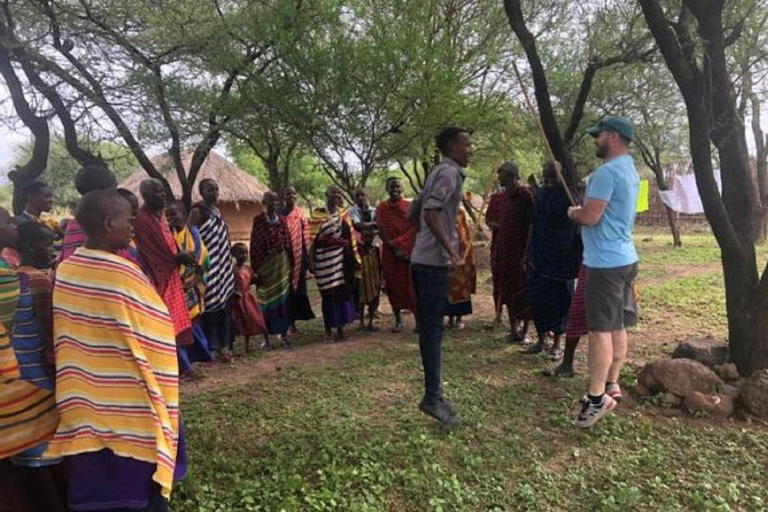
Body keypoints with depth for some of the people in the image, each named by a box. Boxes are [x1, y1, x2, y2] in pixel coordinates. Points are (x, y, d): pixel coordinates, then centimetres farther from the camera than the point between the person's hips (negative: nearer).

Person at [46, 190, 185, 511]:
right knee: (138, 485, 12)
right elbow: (155, 334, -12)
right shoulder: (124, 274, -21)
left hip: (85, 402, 6)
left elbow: (65, 338, 8)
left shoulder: (65, 270, -1)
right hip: (130, 405, -6)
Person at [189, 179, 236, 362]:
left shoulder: (217, 211, 14)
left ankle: (223, 344, 18)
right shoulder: (197, 211, -8)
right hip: (208, 266, -8)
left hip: (223, 265, 8)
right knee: (211, 305, -5)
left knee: (224, 305, 10)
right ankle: (213, 347, 2)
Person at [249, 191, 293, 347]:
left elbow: (288, 242, 10)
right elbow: (254, 245, -6)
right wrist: (256, 268, -10)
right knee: (267, 299, 3)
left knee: (283, 297, 5)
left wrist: (291, 265, 6)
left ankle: (283, 332, 12)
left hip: (282, 262, 4)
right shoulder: (258, 221, -3)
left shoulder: (282, 221, 9)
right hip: (266, 264, -4)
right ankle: (267, 335, 11)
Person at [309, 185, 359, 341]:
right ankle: (328, 329, 11)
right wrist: (311, 261, -11)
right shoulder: (317, 214, 0)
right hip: (325, 258, -4)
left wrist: (355, 257, 9)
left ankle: (340, 327, 16)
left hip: (343, 257, 4)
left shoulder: (343, 214, 12)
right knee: (328, 293, 0)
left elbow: (351, 236, 12)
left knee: (344, 291, 5)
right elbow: (313, 239, -4)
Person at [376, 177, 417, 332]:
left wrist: (402, 245, -14)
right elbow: (382, 232, -1)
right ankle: (398, 320, 14)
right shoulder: (381, 208, 5)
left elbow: (414, 229, -4)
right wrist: (395, 248, -11)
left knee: (412, 285, -2)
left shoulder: (410, 206, 3)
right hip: (390, 253, 1)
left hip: (410, 251, -1)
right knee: (394, 285, 4)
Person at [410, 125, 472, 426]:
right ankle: (433, 398, 0)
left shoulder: (439, 172, 20)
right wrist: (451, 250, -24)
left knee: (429, 328, 11)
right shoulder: (450, 172, -10)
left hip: (424, 259, 10)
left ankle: (433, 393, 20)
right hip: (434, 261, -10)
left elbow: (414, 212, 24)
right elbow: (431, 212, -24)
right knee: (432, 329, -6)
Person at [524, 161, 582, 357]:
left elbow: (576, 226, -10)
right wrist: (528, 252, 13)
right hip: (539, 256, 5)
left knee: (559, 298, 4)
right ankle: (541, 339, 24)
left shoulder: (569, 196, -9)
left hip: (561, 258, -5)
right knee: (536, 296, 8)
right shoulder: (540, 194, 7)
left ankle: (557, 343, 17)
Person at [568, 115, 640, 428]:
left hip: (605, 262, -10)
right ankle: (611, 385, 24)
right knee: (618, 326, 14)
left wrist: (573, 213, -2)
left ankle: (597, 397, -3)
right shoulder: (630, 171, 17)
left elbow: (590, 216, -22)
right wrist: (582, 211, 11)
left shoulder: (607, 172, -17)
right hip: (625, 258, 10)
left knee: (601, 329, -7)